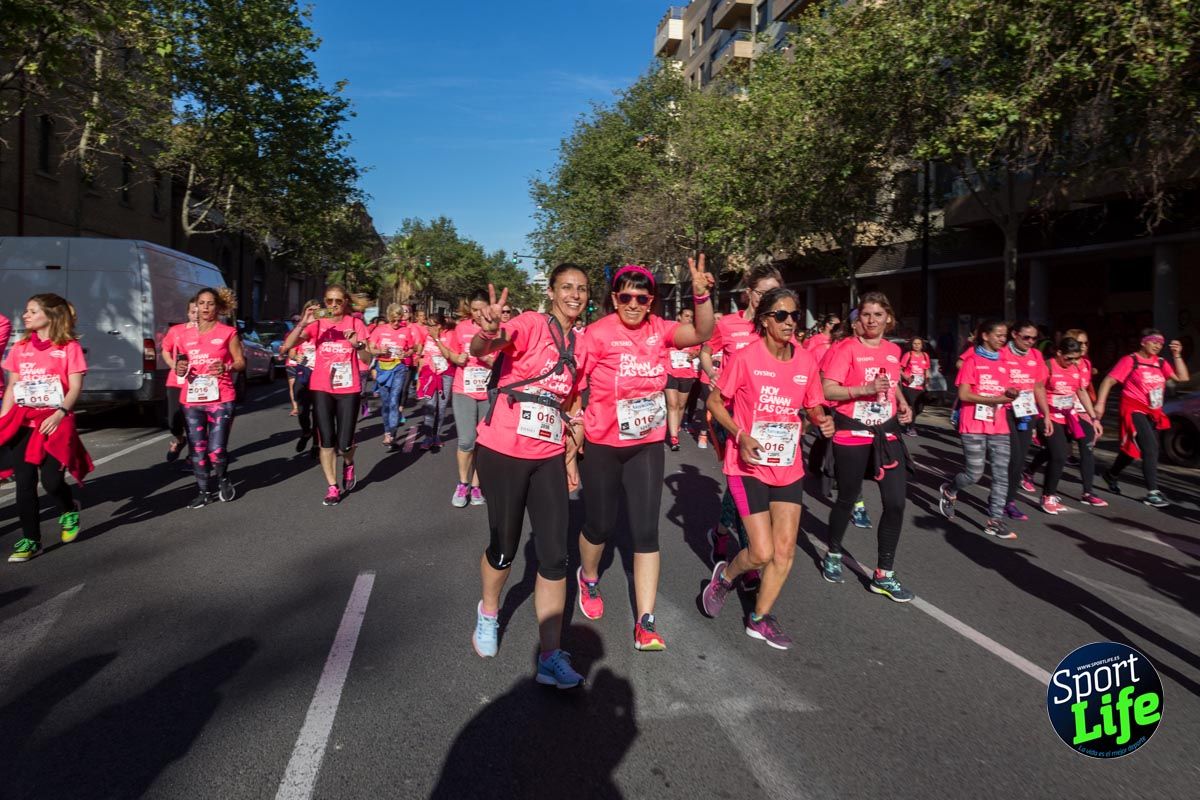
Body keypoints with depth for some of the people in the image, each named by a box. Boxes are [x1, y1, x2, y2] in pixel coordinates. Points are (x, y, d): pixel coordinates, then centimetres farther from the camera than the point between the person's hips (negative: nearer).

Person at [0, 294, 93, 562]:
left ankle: (69, 512, 24)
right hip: (23, 421, 4)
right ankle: (30, 540, 11)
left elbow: (75, 387, -6)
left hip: (55, 422, -4)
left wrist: (60, 414, -20)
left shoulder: (69, 347, -1)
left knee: (51, 480, -10)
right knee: (24, 482, 1)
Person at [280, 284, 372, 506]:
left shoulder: (355, 323, -1)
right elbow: (288, 345, -11)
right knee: (326, 441, 1)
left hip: (348, 389, -1)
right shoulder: (317, 323, 0)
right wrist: (303, 323, -24)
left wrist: (357, 344, -22)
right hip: (321, 388, 1)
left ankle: (348, 465, 31)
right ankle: (332, 487, 15)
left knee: (344, 444, -4)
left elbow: (367, 360, -2)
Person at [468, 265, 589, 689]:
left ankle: (550, 657, 10)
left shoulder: (579, 343, 9)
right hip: (503, 452, -5)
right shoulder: (531, 324, -9)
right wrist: (488, 333, -52)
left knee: (555, 557, 0)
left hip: (549, 458, 5)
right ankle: (488, 613, 40)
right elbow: (482, 348, -29)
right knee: (504, 547, 9)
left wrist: (570, 456, 14)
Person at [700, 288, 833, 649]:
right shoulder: (745, 358, -13)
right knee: (762, 553, -6)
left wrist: (823, 421, -11)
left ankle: (759, 618, 25)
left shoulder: (806, 362, 0)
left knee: (785, 551, 7)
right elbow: (715, 402, -5)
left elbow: (813, 407, 12)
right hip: (750, 466, -5)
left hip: (788, 467, 5)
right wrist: (740, 436, -20)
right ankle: (724, 576, 27)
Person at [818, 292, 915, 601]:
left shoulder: (894, 350, 9)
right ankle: (833, 555, 35)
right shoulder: (847, 349, -9)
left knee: (896, 502, -1)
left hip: (887, 434, 5)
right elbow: (827, 390, -15)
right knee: (847, 498, 9)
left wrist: (903, 405, 9)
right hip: (852, 435, -5)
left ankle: (884, 575, 12)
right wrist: (864, 389, -26)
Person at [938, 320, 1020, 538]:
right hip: (974, 427, -5)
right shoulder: (972, 360, -4)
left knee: (1002, 475, -1)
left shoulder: (1003, 363, 13)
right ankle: (948, 492, 27)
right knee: (974, 474, -2)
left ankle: (995, 521, 4)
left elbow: (1004, 391, 20)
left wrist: (1011, 393, -4)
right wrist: (996, 399, -18)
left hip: (999, 428, 5)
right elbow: (964, 395, -11)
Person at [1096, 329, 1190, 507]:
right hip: (1134, 410, -7)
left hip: (1153, 413, 7)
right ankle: (1152, 492, -20)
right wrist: (1100, 403, -19)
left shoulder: (1161, 363, 8)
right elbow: (1109, 381, -10)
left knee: (1133, 448, 18)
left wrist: (1177, 356, -4)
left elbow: (1183, 377, 2)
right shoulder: (1130, 360, -8)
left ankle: (1111, 475, 41)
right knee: (1150, 447, -20)